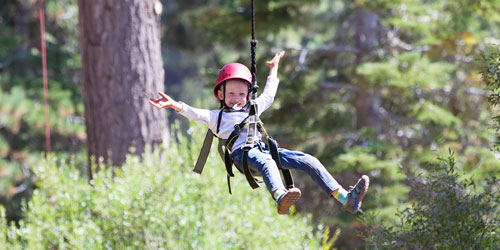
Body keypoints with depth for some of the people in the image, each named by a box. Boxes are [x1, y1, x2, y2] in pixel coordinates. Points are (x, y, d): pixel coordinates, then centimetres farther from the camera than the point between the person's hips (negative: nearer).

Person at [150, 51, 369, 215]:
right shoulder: (216, 117, 20)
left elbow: (268, 94, 50)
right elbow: (195, 113, 4)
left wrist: (274, 69, 59)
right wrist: (175, 105, -13)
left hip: (263, 148, 6)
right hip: (242, 153, -6)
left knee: (308, 161, -13)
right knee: (267, 162, -43)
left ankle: (346, 199, -22)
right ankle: (280, 197, -76)